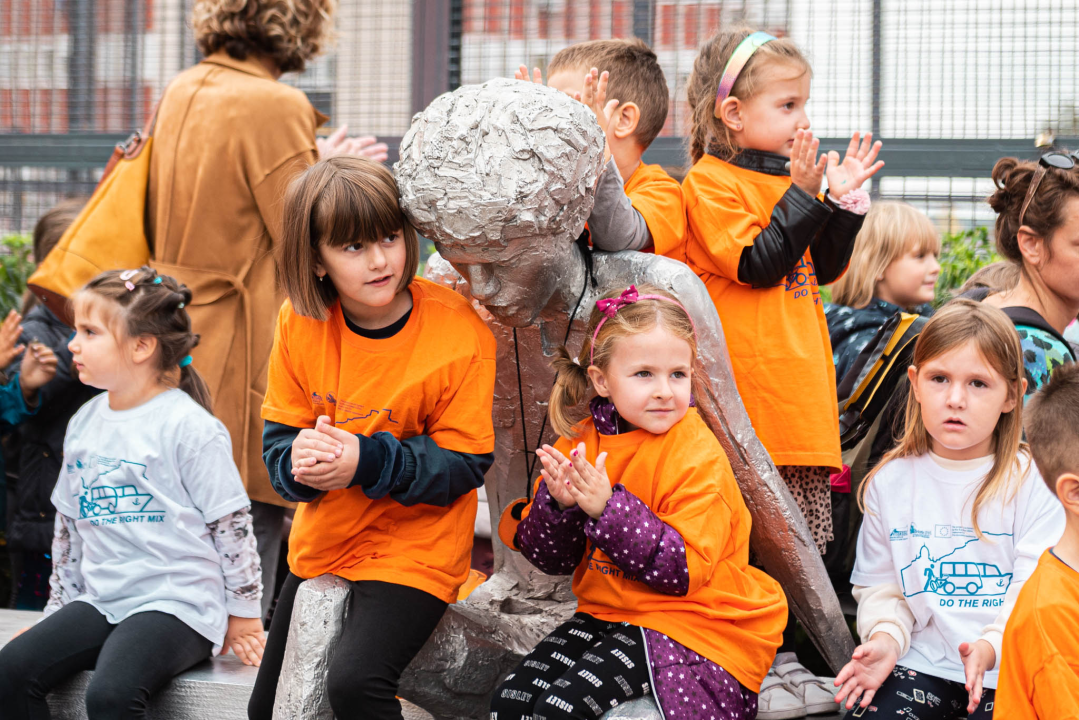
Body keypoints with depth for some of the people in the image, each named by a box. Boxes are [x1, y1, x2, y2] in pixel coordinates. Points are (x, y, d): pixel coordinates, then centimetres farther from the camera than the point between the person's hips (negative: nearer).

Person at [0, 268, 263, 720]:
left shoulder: (187, 426, -9)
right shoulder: (84, 424, 14)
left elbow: (232, 525, -6)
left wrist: (243, 614, -2)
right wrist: (61, 608, 24)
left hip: (177, 604, -7)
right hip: (100, 602, 7)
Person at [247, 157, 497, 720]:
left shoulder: (458, 330, -18)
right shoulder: (300, 322, -5)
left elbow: (464, 464, -15)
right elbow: (277, 437, 1)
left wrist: (368, 461, -28)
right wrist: (299, 459, -23)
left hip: (413, 552, -6)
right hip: (321, 547, 6)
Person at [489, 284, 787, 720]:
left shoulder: (697, 456, -14)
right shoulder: (583, 441, 3)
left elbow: (685, 570, -22)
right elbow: (550, 559, 5)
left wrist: (607, 508, -30)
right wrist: (558, 504, -18)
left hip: (683, 623, -7)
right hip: (606, 614, 7)